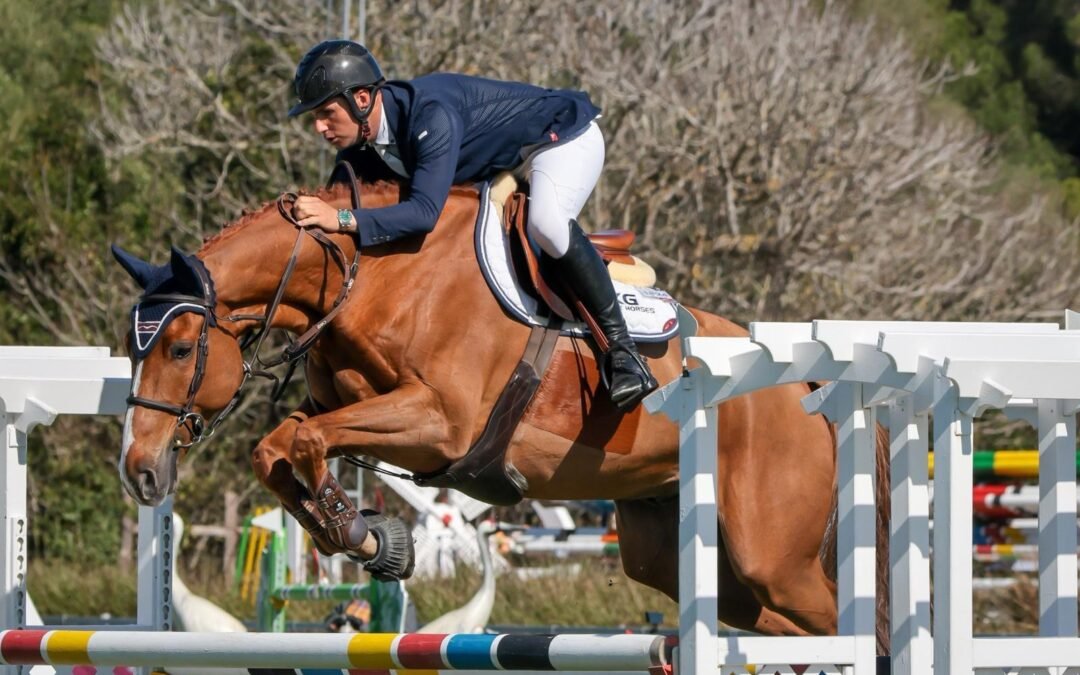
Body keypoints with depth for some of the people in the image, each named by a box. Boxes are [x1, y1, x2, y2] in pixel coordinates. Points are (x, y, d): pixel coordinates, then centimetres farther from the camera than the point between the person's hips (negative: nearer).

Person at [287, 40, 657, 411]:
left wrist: (343, 220, -51)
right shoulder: (359, 144, -11)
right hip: (504, 162, 10)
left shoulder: (431, 115, -38)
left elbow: (425, 211, -46)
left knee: (546, 223, -36)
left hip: (564, 136, -10)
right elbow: (338, 200, 3)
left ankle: (622, 345, -27)